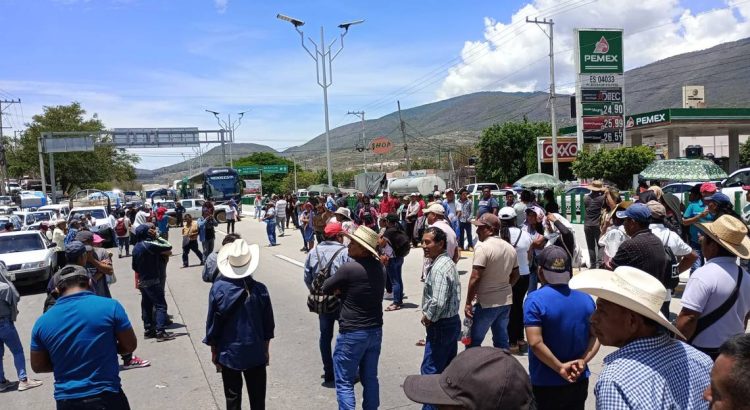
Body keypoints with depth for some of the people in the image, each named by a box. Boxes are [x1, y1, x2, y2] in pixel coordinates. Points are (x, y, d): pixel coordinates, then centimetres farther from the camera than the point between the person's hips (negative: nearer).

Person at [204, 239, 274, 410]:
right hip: (256, 353, 0)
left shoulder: (218, 288, -13)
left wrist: (214, 351, 7)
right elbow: (268, 323, -3)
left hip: (229, 353, 0)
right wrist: (266, 349, 11)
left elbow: (212, 322, -6)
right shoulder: (259, 289, -11)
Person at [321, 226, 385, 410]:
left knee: (344, 383, 4)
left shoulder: (349, 268, -19)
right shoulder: (379, 267, 2)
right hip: (375, 330, 7)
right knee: (370, 378, 17)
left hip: (352, 333, -7)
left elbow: (326, 288, -6)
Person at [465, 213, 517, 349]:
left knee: (473, 342, 3)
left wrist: (468, 303, -14)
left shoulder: (482, 247, -17)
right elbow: (515, 275, 15)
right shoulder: (510, 247, 8)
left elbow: (475, 278, -20)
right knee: (502, 342, 15)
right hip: (506, 302, 8)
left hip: (486, 303, -8)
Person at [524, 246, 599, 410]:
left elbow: (535, 343, -23)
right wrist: (582, 361, -9)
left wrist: (560, 368, -16)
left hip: (545, 385, -5)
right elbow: (596, 337, 2)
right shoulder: (586, 299, 1)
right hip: (578, 383, 5)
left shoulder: (535, 300, -17)